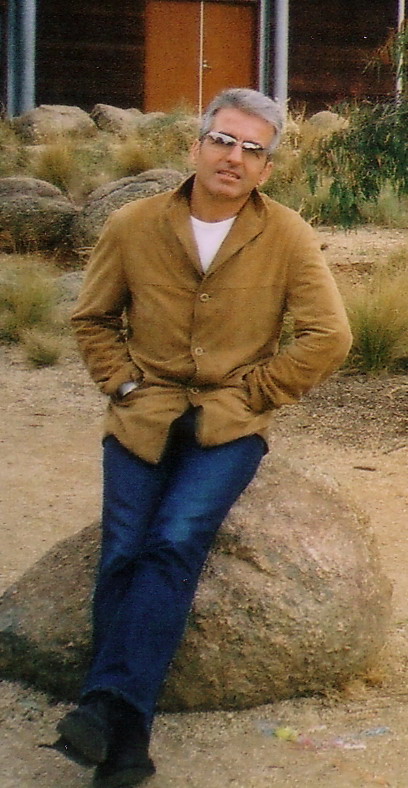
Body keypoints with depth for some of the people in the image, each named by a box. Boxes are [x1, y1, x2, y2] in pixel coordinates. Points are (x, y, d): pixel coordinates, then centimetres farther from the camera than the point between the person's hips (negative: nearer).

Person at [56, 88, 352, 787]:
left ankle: (111, 704, -23)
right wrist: (124, 385, 1)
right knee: (123, 552, -17)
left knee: (175, 542, -25)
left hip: (229, 426, -1)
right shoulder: (132, 226, 3)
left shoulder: (287, 237, -1)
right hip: (142, 417, 1)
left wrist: (247, 393, -4)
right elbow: (93, 319, 15)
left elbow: (328, 337, -1)